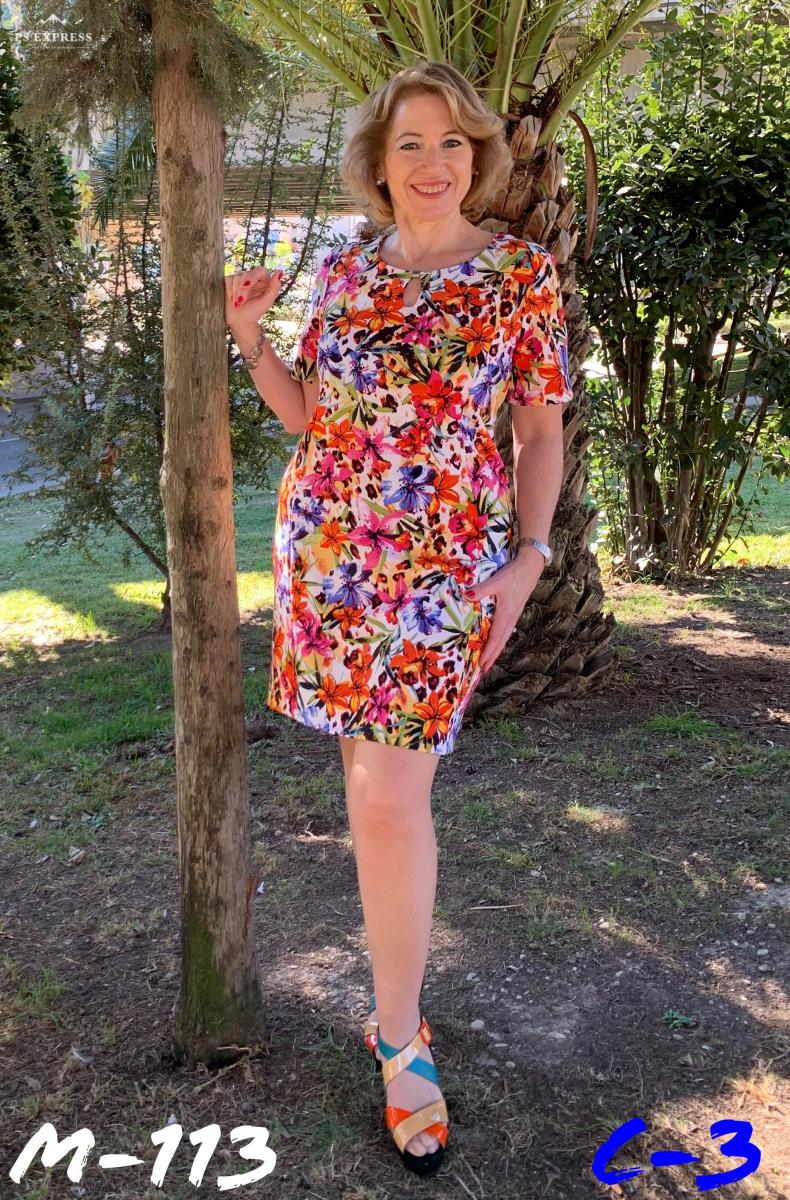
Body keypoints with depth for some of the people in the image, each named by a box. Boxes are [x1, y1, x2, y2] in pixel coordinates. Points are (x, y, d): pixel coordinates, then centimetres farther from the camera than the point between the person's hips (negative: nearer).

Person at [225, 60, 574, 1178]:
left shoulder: (523, 272, -1)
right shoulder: (344, 271, 8)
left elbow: (544, 431, 2)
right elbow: (305, 412, 13)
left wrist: (527, 557, -7)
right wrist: (247, 333, -2)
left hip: (444, 558, -4)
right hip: (327, 541, 4)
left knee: (390, 793, -9)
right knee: (373, 753, 13)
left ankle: (399, 1033, 8)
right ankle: (402, 963, 34)